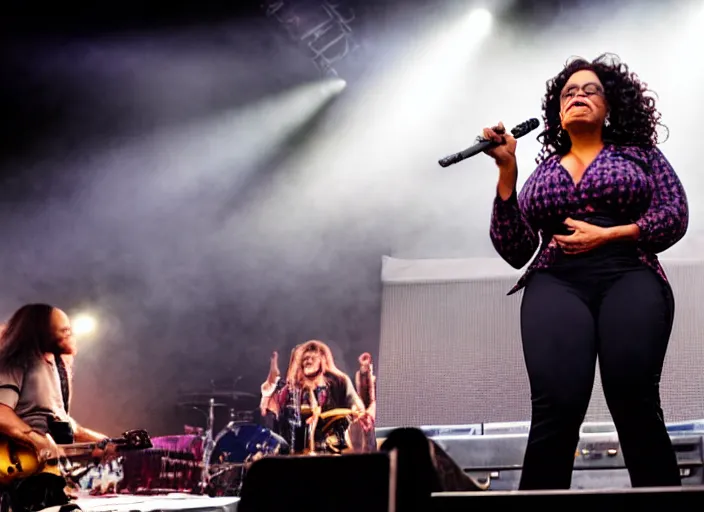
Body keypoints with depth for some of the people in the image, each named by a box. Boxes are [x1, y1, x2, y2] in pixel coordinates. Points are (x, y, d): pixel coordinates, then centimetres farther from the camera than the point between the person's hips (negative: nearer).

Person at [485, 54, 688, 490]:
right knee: (556, 410, -25)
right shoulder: (542, 172, 25)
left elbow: (675, 216, 7)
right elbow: (514, 251, 15)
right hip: (557, 283, 1)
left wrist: (607, 235, -5)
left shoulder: (638, 153, 20)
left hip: (629, 277, -1)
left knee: (636, 409, -24)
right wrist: (507, 171, 8)